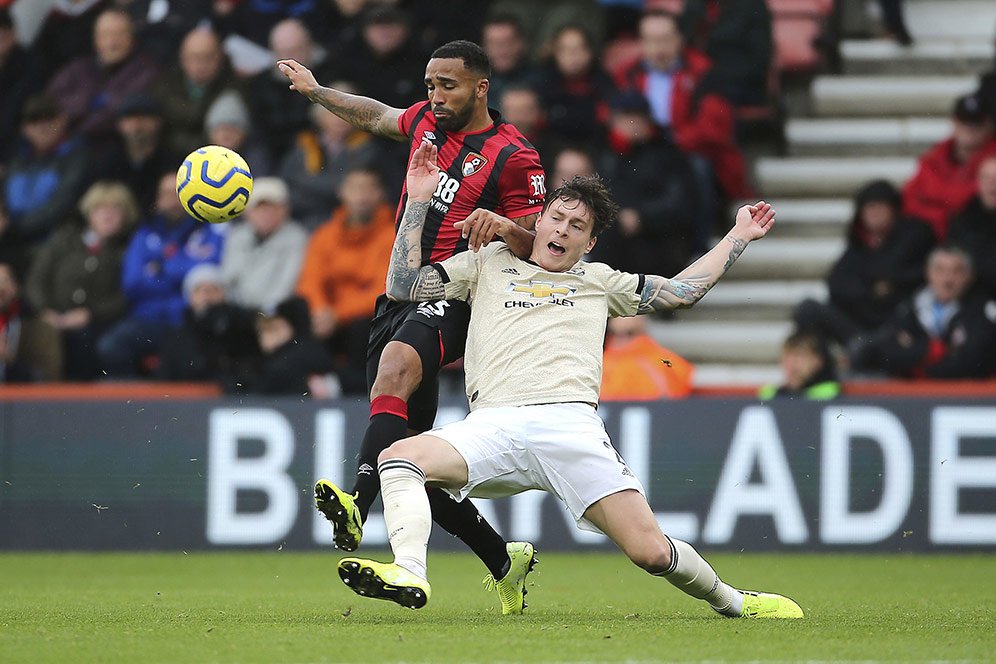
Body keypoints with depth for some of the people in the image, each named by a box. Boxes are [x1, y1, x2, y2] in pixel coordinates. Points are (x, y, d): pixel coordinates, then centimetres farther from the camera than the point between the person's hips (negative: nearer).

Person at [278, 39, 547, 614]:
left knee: (394, 369, -39)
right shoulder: (426, 122, 14)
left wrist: (503, 227, -23)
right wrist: (316, 92, 38)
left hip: (450, 299, -8)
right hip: (401, 298, 8)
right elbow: (376, 117, 36)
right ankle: (504, 561, 17)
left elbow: (540, 243, -4)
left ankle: (357, 508, -59)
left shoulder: (513, 157, -5)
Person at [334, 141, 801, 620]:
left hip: (570, 426, 0)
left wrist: (739, 236, 36)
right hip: (493, 426, 0)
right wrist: (418, 202, 14)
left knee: (651, 551, -14)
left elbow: (679, 292, 33)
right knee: (399, 457, -30)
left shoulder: (598, 280, 29)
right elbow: (403, 286, 19)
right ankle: (409, 575, -43)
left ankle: (730, 602, 12)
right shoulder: (489, 263, 26)